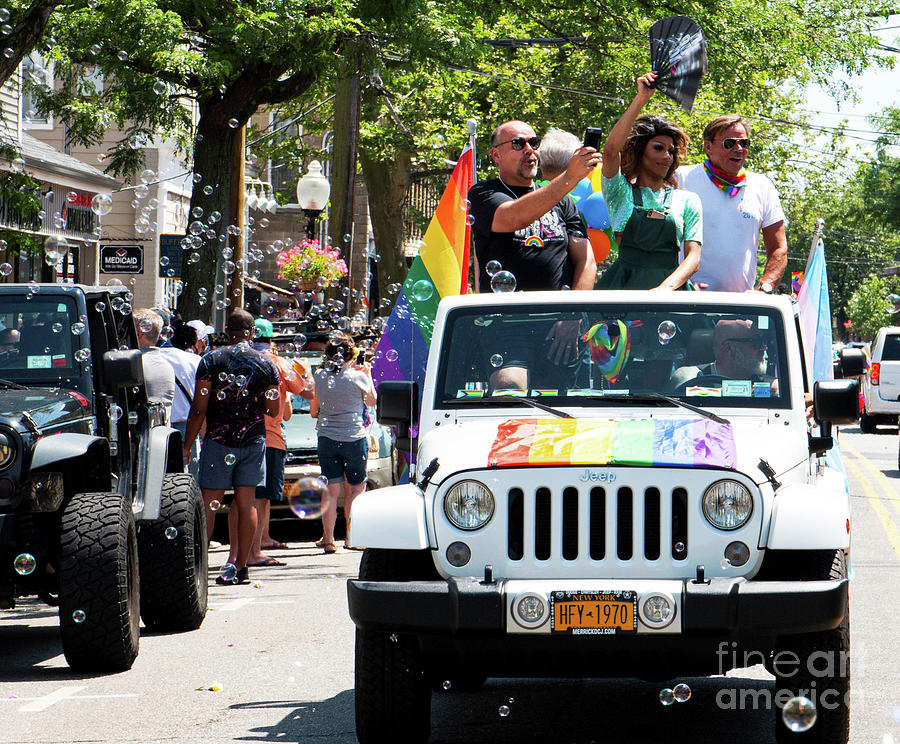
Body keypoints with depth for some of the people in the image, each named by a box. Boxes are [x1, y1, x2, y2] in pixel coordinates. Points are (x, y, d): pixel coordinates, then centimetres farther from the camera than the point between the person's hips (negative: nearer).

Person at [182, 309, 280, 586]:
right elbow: (274, 410, 5)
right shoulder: (265, 365, 2)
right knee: (246, 505, 4)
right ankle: (240, 566, 4)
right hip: (253, 440, 2)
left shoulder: (210, 361, -5)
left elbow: (199, 410, -8)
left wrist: (187, 445, -1)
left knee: (208, 504, 0)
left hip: (218, 441, -2)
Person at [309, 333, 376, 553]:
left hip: (326, 439, 2)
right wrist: (367, 375, 23)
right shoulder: (357, 377, -7)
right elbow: (372, 401, 13)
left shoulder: (319, 376, 1)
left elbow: (314, 411, 11)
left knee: (331, 490, 3)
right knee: (355, 489, 11)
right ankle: (351, 537, 14)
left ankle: (328, 539, 0)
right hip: (354, 438, -2)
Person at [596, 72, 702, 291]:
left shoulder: (687, 200, 16)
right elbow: (611, 150, -6)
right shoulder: (621, 193, 12)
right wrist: (641, 99, -8)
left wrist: (666, 287, -13)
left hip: (671, 286, 1)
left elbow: (693, 257, 7)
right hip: (624, 286, -1)